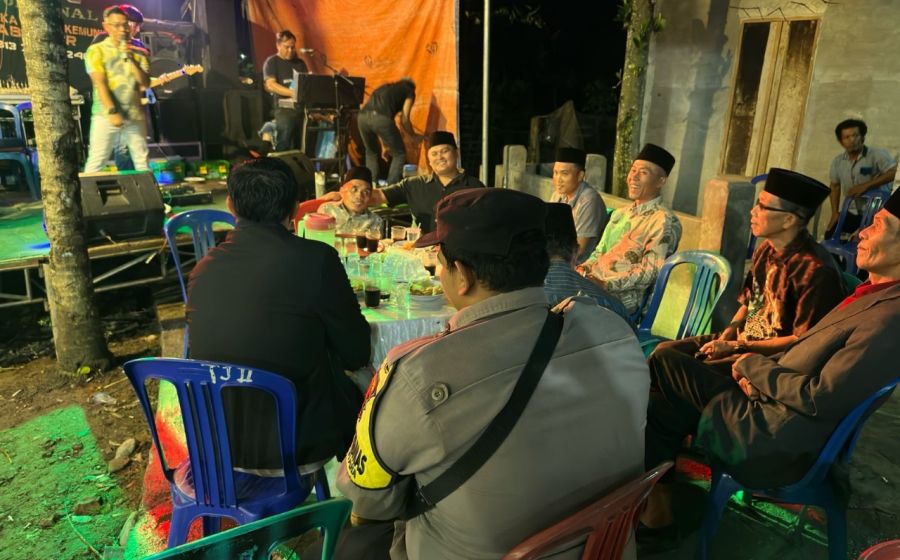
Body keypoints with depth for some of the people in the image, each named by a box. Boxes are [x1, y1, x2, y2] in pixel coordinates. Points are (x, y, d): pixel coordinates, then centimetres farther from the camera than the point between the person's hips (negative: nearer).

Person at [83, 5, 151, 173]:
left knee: (142, 160, 5)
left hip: (135, 115, 3)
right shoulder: (96, 50, 2)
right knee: (96, 161, -5)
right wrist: (112, 111, -20)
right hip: (106, 115, -3)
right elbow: (100, 83, -8)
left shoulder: (139, 53, 12)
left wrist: (131, 60, -10)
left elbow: (145, 83, 3)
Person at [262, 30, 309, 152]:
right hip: (284, 109, -5)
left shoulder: (300, 63, 19)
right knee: (284, 149, -12)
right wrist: (292, 93, -22)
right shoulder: (272, 62, 3)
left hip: (303, 108, 5)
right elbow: (270, 85, -10)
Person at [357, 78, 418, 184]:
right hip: (380, 118, -6)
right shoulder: (409, 91, 22)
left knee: (371, 152, 28)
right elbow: (404, 119, 10)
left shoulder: (385, 87, 39)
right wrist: (414, 136, 27)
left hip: (362, 116, 6)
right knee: (399, 154, 12)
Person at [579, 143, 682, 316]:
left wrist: (605, 284, -20)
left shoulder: (664, 221, -5)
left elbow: (649, 272, -12)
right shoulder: (620, 213, 21)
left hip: (622, 296, -7)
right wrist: (584, 268, 2)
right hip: (591, 283, 8)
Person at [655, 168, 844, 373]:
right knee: (665, 350, -4)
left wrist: (737, 347, -17)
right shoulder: (765, 250, 4)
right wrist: (729, 332, -1)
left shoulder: (815, 270, -21)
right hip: (740, 339, 8)